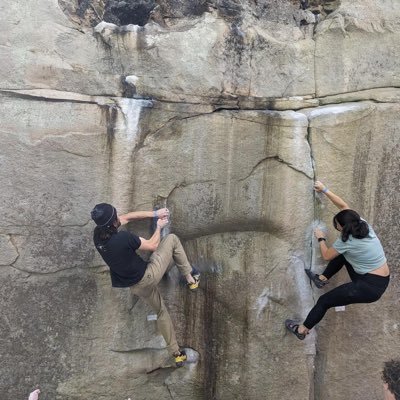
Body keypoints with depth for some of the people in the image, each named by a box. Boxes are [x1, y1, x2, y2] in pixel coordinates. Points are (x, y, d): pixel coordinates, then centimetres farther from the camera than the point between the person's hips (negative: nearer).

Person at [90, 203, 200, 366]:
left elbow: (127, 217, 1)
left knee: (161, 312, 26)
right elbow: (152, 245, -12)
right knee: (172, 239, 6)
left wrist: (154, 213, 5)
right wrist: (159, 227, 5)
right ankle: (191, 277, 14)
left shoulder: (97, 234, -9)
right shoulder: (124, 237, -30)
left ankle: (176, 353, 34)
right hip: (148, 276, -7)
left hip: (135, 286, 7)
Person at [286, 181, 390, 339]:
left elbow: (326, 256, -6)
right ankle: (322, 279, 32)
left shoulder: (347, 241, -22)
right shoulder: (362, 224, -4)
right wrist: (324, 190, 11)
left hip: (371, 287, -9)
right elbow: (343, 205, 7)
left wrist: (321, 239, 9)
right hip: (380, 280, 9)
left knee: (325, 301, -2)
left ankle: (302, 330, 12)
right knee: (341, 253, 21)